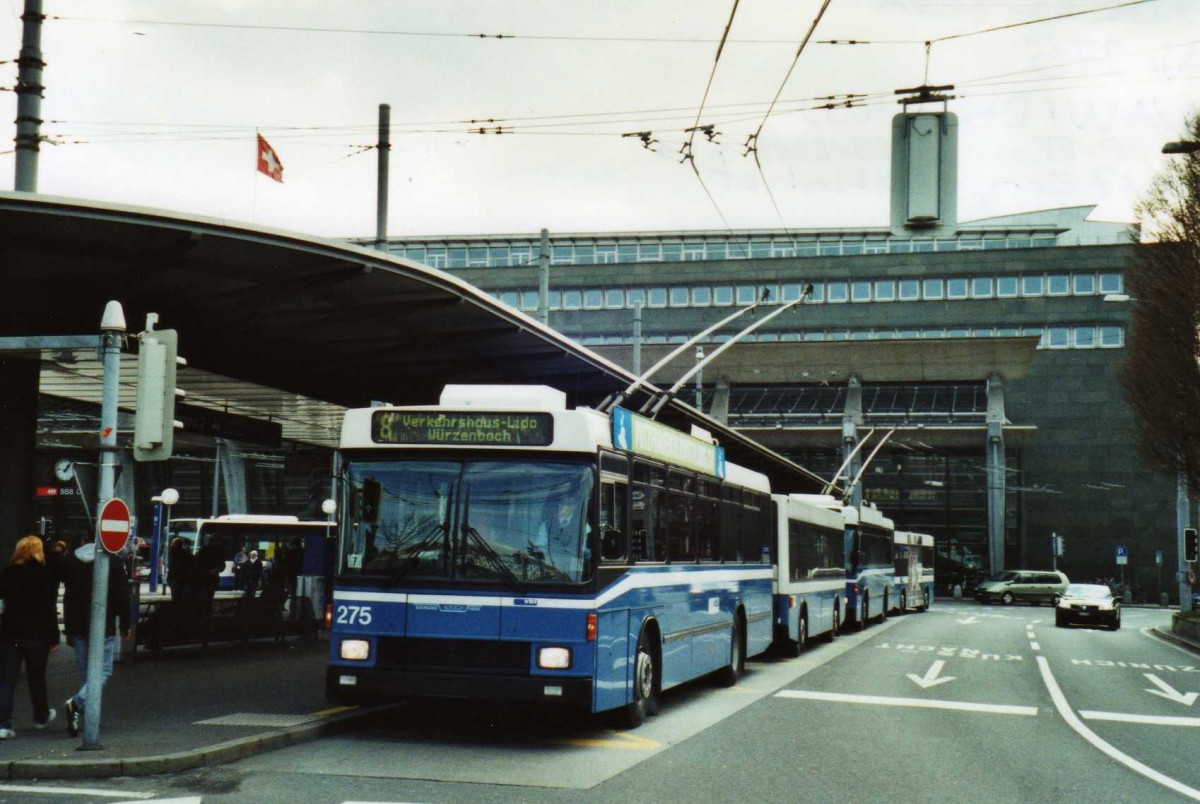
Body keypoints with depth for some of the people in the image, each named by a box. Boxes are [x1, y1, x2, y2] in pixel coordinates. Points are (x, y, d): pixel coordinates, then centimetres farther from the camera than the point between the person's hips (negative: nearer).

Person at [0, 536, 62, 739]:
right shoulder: (47, 574, -9)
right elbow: (50, 609, -10)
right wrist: (54, 638, -7)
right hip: (37, 635, -2)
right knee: (36, 677, 16)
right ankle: (41, 717, 33)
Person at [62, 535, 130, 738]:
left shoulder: (72, 562, 8)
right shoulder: (113, 562, -5)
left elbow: (68, 598, 11)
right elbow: (122, 597, -5)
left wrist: (69, 630, 17)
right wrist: (125, 626, 4)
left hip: (79, 628, 4)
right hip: (104, 629, -4)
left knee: (85, 673, 12)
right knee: (102, 671, -2)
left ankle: (84, 718, 11)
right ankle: (78, 702, -25)